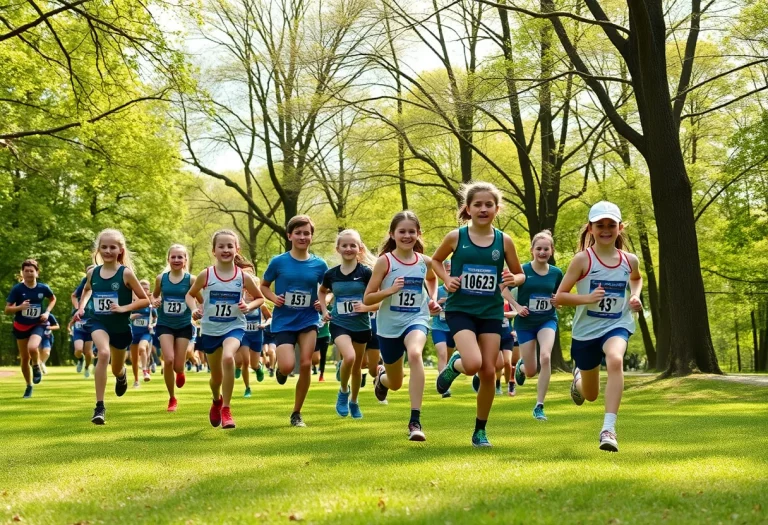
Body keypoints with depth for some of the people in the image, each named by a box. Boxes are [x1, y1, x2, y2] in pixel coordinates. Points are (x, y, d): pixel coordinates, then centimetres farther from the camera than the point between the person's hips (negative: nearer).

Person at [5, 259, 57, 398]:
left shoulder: (43, 288, -9)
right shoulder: (17, 289, -13)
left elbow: (53, 299, 13)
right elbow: (7, 310, -12)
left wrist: (47, 312, -3)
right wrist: (20, 307, -30)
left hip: (38, 325, -1)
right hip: (20, 326, 1)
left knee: (32, 348, -30)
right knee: (25, 358, 8)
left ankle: (37, 367, 4)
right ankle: (28, 386, 28)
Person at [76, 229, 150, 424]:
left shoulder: (126, 273, -14)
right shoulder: (93, 273, -4)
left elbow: (145, 300, -10)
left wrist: (125, 308, -22)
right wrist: (81, 307, 6)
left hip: (120, 326, 0)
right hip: (98, 322, 0)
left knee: (116, 370, 17)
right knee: (104, 353, -30)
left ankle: (122, 374, 60)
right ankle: (99, 406, -25)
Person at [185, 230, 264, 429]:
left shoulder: (243, 277, -8)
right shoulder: (206, 275, -8)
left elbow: (260, 298, 6)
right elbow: (190, 294, 8)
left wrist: (249, 306, -14)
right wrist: (194, 309, -12)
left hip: (234, 327, -2)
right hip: (210, 330, 2)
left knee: (228, 357, -33)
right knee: (216, 376, 13)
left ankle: (226, 409, -18)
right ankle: (217, 401, 51)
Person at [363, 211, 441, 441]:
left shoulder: (424, 262, 0)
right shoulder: (384, 261, -9)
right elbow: (367, 299, -8)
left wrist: (433, 300, 8)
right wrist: (390, 290, -25)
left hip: (416, 319, 0)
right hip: (389, 325, 0)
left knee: (414, 353, -35)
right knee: (395, 383, 14)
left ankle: (415, 421, -34)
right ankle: (381, 375, 55)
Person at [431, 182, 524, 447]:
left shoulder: (504, 240, 0)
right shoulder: (456, 237, -4)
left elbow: (520, 274, 10)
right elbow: (436, 260, 13)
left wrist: (513, 280, -13)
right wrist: (447, 279, -5)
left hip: (491, 312, 2)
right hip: (460, 309, -2)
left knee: (489, 372, 1)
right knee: (473, 364, -23)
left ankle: (480, 431, 18)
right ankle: (453, 365, 15)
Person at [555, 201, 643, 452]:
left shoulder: (629, 260, -1)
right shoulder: (582, 259, -12)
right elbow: (559, 297, -12)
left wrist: (635, 296, 4)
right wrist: (587, 298, -28)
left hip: (617, 325, 1)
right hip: (586, 330, -1)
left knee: (615, 359, -36)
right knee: (591, 395, 14)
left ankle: (609, 428, -36)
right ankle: (578, 377, 54)